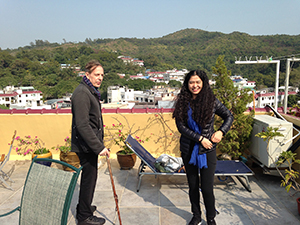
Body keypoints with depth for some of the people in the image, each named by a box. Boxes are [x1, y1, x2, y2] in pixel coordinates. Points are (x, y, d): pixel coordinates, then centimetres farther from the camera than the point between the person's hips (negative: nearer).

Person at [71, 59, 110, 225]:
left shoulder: (91, 91, 14)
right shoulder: (82, 93, -20)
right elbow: (82, 125, -27)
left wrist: (99, 144, 21)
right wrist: (99, 147, -26)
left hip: (90, 144, 10)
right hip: (85, 145, -10)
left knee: (89, 176, 22)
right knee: (89, 178, 2)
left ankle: (83, 207, 40)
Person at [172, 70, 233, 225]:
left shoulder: (211, 101, -6)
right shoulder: (183, 102, -4)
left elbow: (229, 116, 6)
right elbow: (181, 126, -9)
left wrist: (221, 131, -11)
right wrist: (200, 138, -16)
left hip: (208, 150, -2)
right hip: (188, 150, 2)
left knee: (207, 188, 3)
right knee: (193, 186, 15)